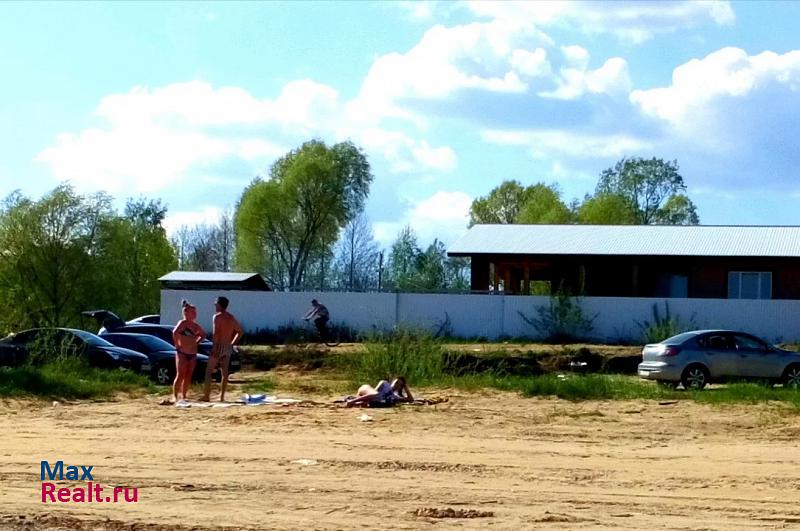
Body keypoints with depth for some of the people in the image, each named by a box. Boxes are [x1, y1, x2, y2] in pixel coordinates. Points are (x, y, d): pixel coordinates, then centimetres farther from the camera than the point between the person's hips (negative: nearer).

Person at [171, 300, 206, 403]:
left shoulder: (195, 326, 11)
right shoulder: (182, 323, -11)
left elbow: (203, 334, 28)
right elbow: (175, 333, -30)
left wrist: (197, 342, 14)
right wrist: (177, 344, -21)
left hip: (192, 354, 7)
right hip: (182, 353, -7)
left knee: (188, 377, 8)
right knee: (180, 376, -7)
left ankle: (184, 395, 15)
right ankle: (175, 396, -3)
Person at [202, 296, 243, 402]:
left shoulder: (217, 316, -9)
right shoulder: (231, 318, 13)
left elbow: (215, 333, -20)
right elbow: (240, 332, 20)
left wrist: (215, 347, -22)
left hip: (219, 346, -7)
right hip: (228, 348, 7)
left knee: (208, 371, -1)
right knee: (224, 373, 7)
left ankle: (206, 395, -8)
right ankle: (222, 396, 5)